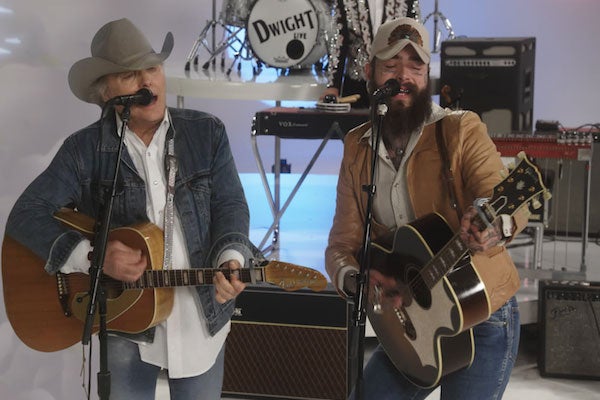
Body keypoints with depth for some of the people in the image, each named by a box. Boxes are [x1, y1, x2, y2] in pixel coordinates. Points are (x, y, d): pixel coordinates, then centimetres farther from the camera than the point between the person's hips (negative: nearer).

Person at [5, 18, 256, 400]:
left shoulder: (207, 133, 0)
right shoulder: (85, 149, -6)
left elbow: (230, 205, -1)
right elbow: (26, 215, -10)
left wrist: (230, 259, -22)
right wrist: (93, 256, -22)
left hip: (201, 320, 1)